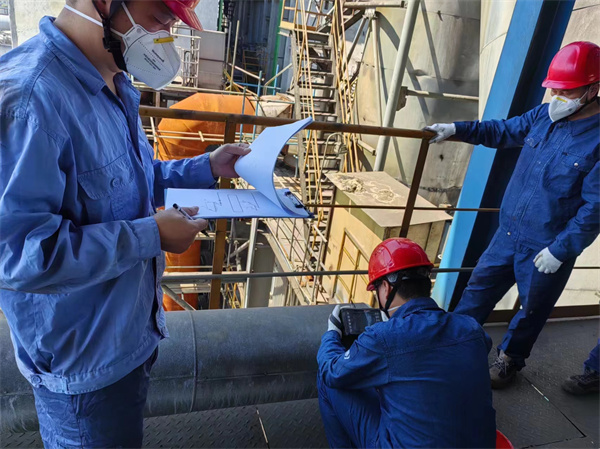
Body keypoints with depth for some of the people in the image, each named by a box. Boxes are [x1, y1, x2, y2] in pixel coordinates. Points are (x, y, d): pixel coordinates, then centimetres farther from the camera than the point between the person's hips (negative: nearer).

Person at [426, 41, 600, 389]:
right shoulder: (544, 116, -1)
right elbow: (503, 131, 13)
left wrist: (561, 250, -19)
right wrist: (456, 129, 2)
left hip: (548, 250, -5)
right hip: (509, 233, 5)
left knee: (532, 310, 15)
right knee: (480, 288, 15)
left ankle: (510, 360, 40)